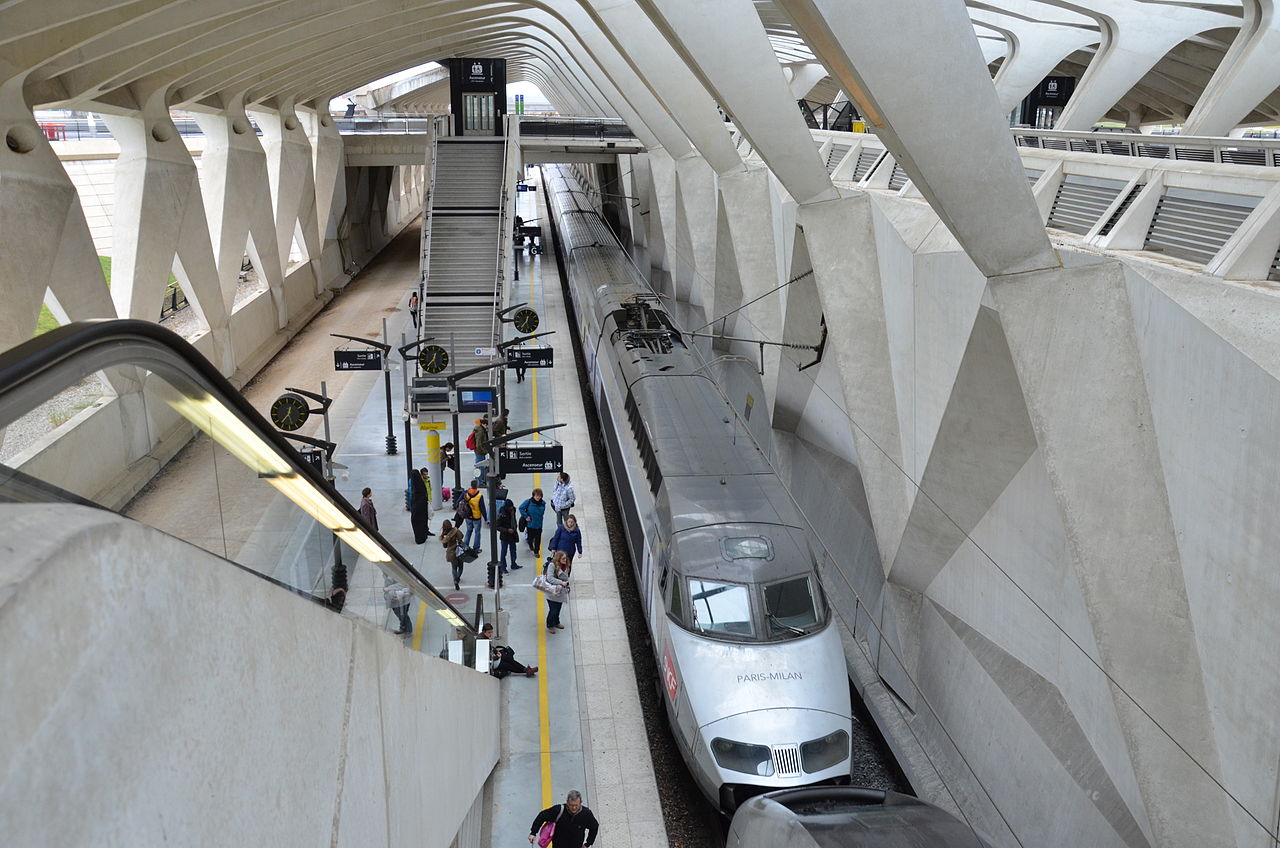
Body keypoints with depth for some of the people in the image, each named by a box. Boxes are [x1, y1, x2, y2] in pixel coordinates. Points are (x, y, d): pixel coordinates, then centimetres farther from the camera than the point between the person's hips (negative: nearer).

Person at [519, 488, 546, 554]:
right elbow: (521, 508, -11)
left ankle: (536, 551, 21)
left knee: (538, 539, 4)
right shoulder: (529, 501, -15)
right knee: (530, 537, 13)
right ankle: (530, 545, 47)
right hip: (530, 523, -2)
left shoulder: (543, 503, -3)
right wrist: (526, 516, -13)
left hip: (539, 524, 2)